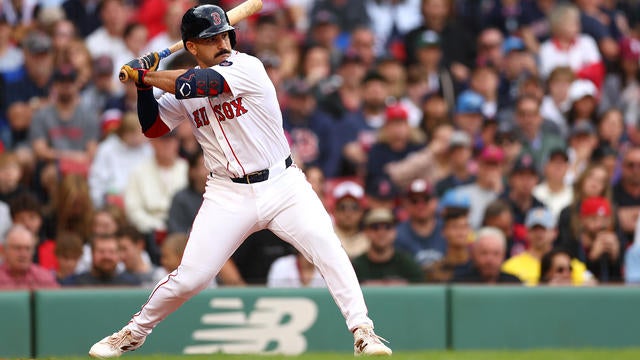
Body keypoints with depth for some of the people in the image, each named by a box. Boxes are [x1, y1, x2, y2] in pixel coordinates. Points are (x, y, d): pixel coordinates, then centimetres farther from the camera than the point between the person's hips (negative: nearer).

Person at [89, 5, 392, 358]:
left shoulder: (246, 67, -13)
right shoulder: (186, 91, 4)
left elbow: (195, 84, -24)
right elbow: (152, 127, 11)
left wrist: (142, 74, -12)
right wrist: (144, 85, -4)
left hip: (281, 184, -3)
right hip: (229, 195, 3)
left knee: (327, 248, -22)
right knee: (189, 278, -4)